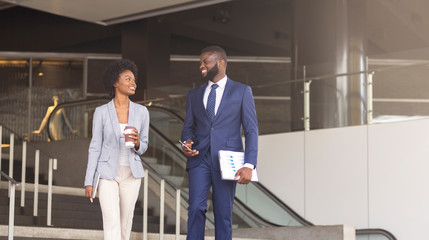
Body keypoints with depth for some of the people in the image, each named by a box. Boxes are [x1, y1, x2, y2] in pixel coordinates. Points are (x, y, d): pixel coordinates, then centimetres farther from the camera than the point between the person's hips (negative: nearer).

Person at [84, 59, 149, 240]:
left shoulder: (141, 112, 1)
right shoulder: (101, 112, -5)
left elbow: (143, 148, 9)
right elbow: (95, 147, -2)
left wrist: (137, 144, -16)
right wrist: (89, 182, -5)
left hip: (131, 174, 3)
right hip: (107, 173, -3)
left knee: (125, 225, 8)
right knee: (112, 224, -13)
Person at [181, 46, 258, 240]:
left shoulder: (242, 91, 4)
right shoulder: (194, 95, 15)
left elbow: (251, 130, -1)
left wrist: (249, 165, -12)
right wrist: (186, 143, -7)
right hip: (199, 159, 2)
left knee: (223, 214, 0)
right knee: (196, 208, -12)